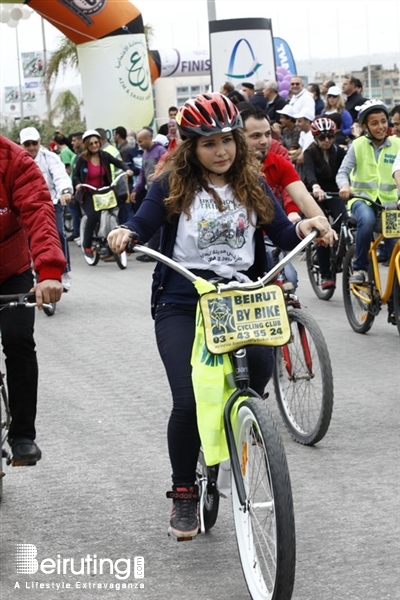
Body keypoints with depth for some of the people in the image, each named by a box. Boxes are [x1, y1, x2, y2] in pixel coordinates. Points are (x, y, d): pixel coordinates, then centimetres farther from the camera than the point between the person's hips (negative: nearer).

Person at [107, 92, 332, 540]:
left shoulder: (252, 186, 10)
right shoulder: (172, 185, 3)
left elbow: (282, 234, 5)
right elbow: (144, 224, -5)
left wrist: (306, 227, -16)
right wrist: (124, 233, -27)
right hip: (182, 302, -2)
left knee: (261, 365, -26)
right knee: (188, 400, -14)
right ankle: (183, 493, 8)